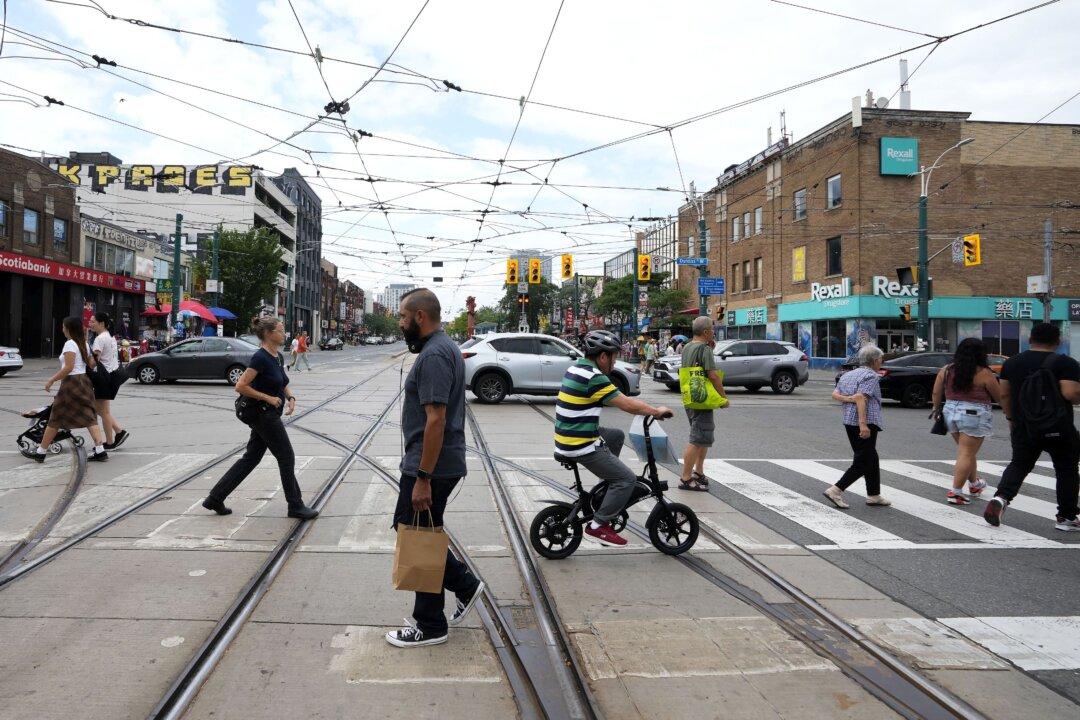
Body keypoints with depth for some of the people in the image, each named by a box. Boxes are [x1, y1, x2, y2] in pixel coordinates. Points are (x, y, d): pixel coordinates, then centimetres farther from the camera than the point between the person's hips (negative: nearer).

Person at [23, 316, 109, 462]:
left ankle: (40, 452, 13)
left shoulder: (70, 344, -12)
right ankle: (100, 450, -8)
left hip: (71, 382, -8)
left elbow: (68, 368, -19)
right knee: (89, 416, 2)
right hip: (84, 380, 8)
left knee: (55, 418, 3)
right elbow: (92, 364, 11)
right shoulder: (84, 344, 13)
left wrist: (51, 380, -14)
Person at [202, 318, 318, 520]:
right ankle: (295, 506, 11)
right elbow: (241, 386, -21)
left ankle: (215, 498, 20)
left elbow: (283, 384, 22)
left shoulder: (276, 357, 9)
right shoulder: (261, 358, -19)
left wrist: (291, 397, 3)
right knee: (286, 458, 0)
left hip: (267, 416, 9)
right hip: (265, 415, -9)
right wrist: (268, 398, -19)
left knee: (251, 458, 14)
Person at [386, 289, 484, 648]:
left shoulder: (434, 356, -21)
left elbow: (436, 421, -26)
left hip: (430, 468, -11)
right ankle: (464, 584, 25)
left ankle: (430, 626, 16)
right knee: (408, 528, 20)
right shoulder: (443, 347, 13)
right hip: (440, 464, 11)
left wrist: (423, 479, -25)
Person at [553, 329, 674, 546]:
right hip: (581, 447, -10)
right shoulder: (594, 377, -20)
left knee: (617, 436, 26)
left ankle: (609, 482, 30)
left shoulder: (576, 368, 9)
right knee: (627, 479, -4)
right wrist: (656, 411, -3)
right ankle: (598, 525, -1)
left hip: (569, 437, 10)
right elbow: (628, 405, -18)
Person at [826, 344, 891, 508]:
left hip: (849, 422, 9)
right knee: (863, 462, -3)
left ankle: (874, 495, 23)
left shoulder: (847, 375, 16)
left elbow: (835, 394, 6)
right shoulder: (871, 376, -9)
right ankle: (836, 490, -9)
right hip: (867, 423, -9)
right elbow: (861, 398, -22)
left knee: (871, 458, 18)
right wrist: (863, 424, -26)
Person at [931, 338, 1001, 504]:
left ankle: (974, 484, 37)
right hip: (974, 415, -6)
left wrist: (937, 409, 20)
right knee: (966, 454, -3)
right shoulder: (984, 373, -11)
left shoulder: (946, 370, 3)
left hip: (951, 412, 6)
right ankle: (955, 492, -5)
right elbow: (999, 396, -3)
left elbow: (936, 393, 7)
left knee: (967, 451, 22)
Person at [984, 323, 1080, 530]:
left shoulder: (1012, 362, 6)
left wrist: (1011, 419, 17)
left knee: (1019, 465, 15)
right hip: (1058, 429, -3)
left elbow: (1004, 394, 7)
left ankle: (1001, 498, -8)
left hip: (1023, 428, 4)